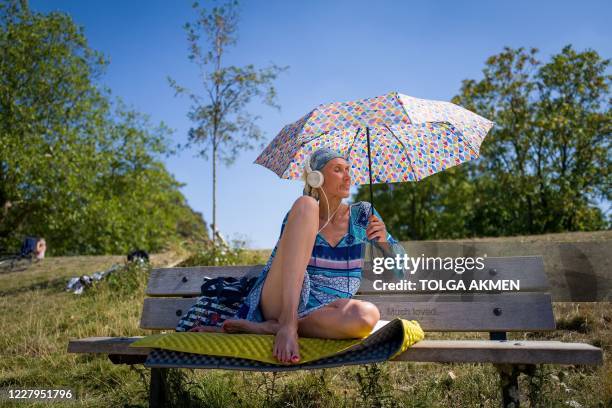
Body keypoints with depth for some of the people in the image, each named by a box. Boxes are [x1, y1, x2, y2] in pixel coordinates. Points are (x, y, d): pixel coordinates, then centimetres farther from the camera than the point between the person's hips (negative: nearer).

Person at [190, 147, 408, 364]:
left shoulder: (361, 214, 9)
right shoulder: (297, 214, 5)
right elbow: (271, 270, 5)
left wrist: (384, 240, -11)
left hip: (321, 315, 1)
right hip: (282, 304, -1)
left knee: (368, 315, -37)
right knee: (305, 204, -20)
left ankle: (268, 327, -22)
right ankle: (286, 324, -28)